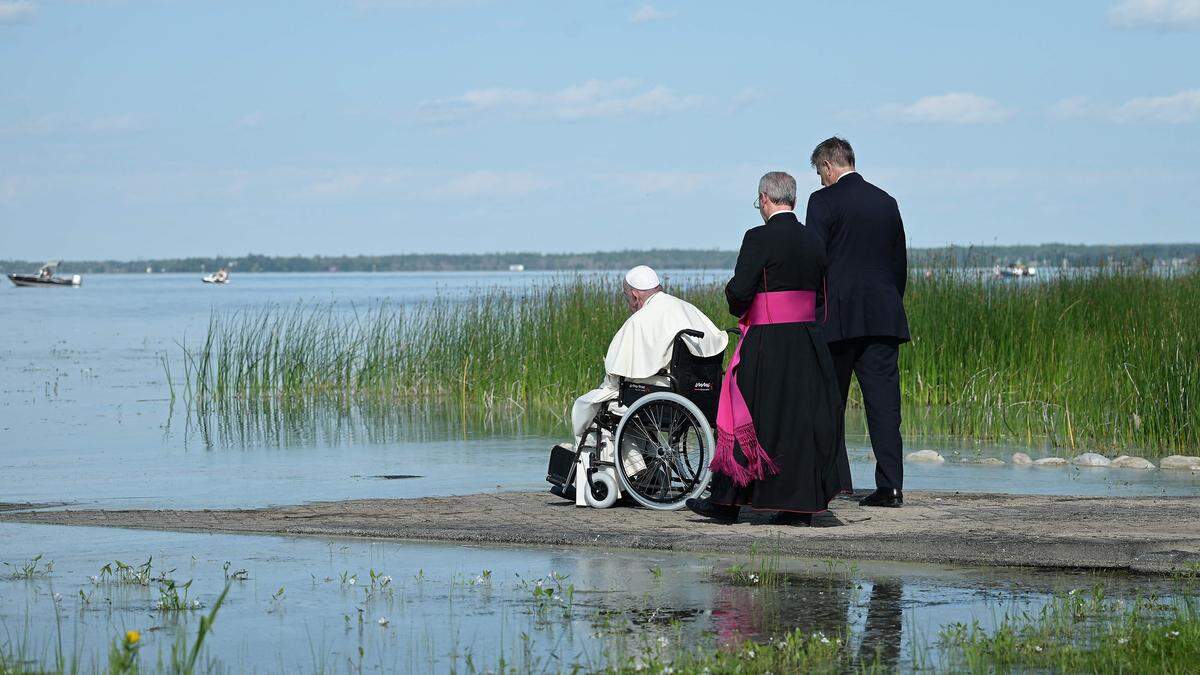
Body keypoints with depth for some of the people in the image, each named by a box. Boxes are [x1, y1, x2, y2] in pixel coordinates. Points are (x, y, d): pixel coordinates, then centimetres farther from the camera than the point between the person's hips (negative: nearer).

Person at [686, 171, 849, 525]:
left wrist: (740, 311, 6)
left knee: (746, 418, 3)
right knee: (804, 417, 8)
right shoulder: (814, 241, 7)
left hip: (767, 345, -6)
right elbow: (819, 294, 12)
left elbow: (739, 293, -15)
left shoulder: (759, 239, -12)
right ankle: (802, 504, 7)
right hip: (809, 345, 6)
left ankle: (727, 502, 11)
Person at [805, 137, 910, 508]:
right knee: (883, 401, 0)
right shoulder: (886, 202, 13)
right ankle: (890, 486, -7)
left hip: (838, 316, -4)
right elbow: (900, 263, 16)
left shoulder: (824, 201, -5)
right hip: (883, 317, 4)